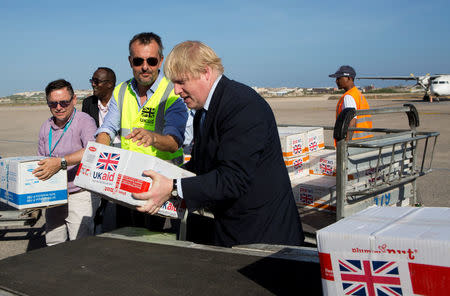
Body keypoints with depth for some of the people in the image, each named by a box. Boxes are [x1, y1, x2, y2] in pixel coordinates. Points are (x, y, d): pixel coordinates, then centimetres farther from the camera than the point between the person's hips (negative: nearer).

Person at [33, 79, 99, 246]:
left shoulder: (84, 121, -12)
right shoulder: (46, 127, 10)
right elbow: (41, 161, 20)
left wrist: (61, 162, -37)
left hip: (80, 195, -7)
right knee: (53, 246, 15)